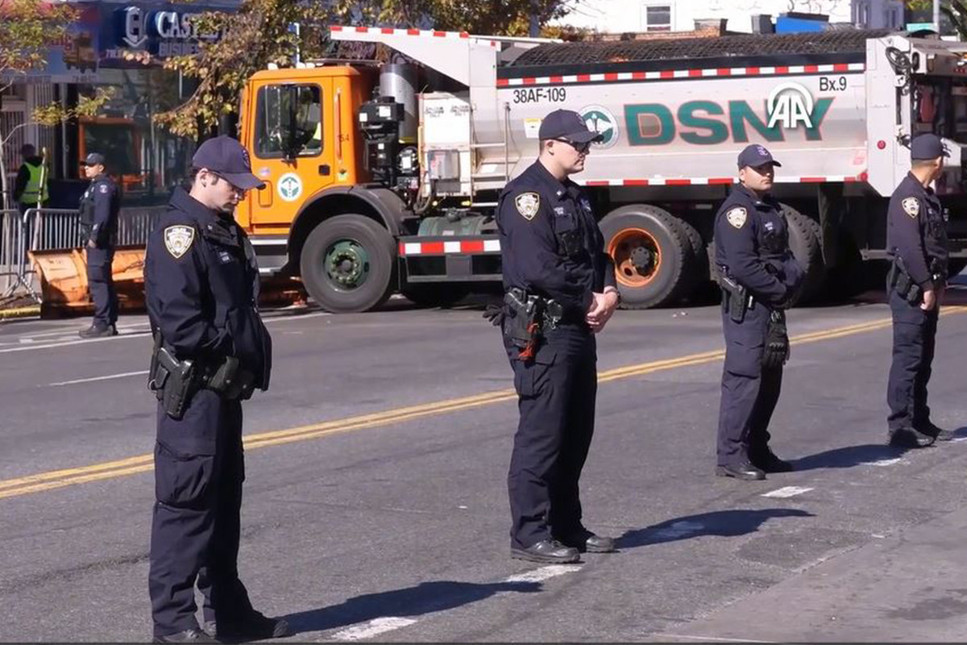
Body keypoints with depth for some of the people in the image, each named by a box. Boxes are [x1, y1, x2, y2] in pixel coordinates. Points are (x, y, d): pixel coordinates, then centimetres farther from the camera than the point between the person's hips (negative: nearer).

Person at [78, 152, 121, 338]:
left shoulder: (103, 185, -13)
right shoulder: (97, 185, 20)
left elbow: (102, 214, -22)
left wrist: (94, 237, -23)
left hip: (99, 241, -11)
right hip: (98, 241, 11)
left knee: (97, 280, -12)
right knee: (104, 281, 13)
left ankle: (101, 324, -14)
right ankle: (109, 323, 19)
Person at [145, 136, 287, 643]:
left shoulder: (227, 233, 17)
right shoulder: (180, 233, -14)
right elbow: (181, 323, -23)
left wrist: (255, 351, 6)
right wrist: (231, 348, -13)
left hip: (225, 387, 10)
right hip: (193, 389, -10)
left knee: (224, 499, 15)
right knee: (185, 502, -8)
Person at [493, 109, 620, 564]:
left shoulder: (574, 196, 18)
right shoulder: (527, 195, -13)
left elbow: (597, 253, 20)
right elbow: (539, 269, -21)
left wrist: (609, 294, -1)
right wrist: (590, 300, -10)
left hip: (579, 327, 10)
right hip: (541, 332, -10)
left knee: (576, 431, 13)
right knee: (541, 432, -8)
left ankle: (566, 526, 22)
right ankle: (529, 534, -3)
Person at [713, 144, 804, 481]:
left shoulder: (772, 208, 17)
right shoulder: (738, 210, -14)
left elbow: (784, 253, 21)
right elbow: (743, 265, -22)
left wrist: (793, 279, 0)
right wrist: (780, 289, -16)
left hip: (772, 306, 10)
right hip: (747, 306, -10)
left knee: (770, 379, 14)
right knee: (744, 378, -12)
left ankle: (757, 450, 23)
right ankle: (731, 456, -10)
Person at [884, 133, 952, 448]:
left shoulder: (928, 196, 17)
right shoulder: (908, 196, -16)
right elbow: (909, 246, -24)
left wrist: (938, 284, 13)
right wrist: (926, 286, -20)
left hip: (927, 290, 10)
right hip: (911, 290, -10)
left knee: (923, 357, 14)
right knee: (908, 357, -8)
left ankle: (920, 421, 22)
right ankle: (900, 426, -6)